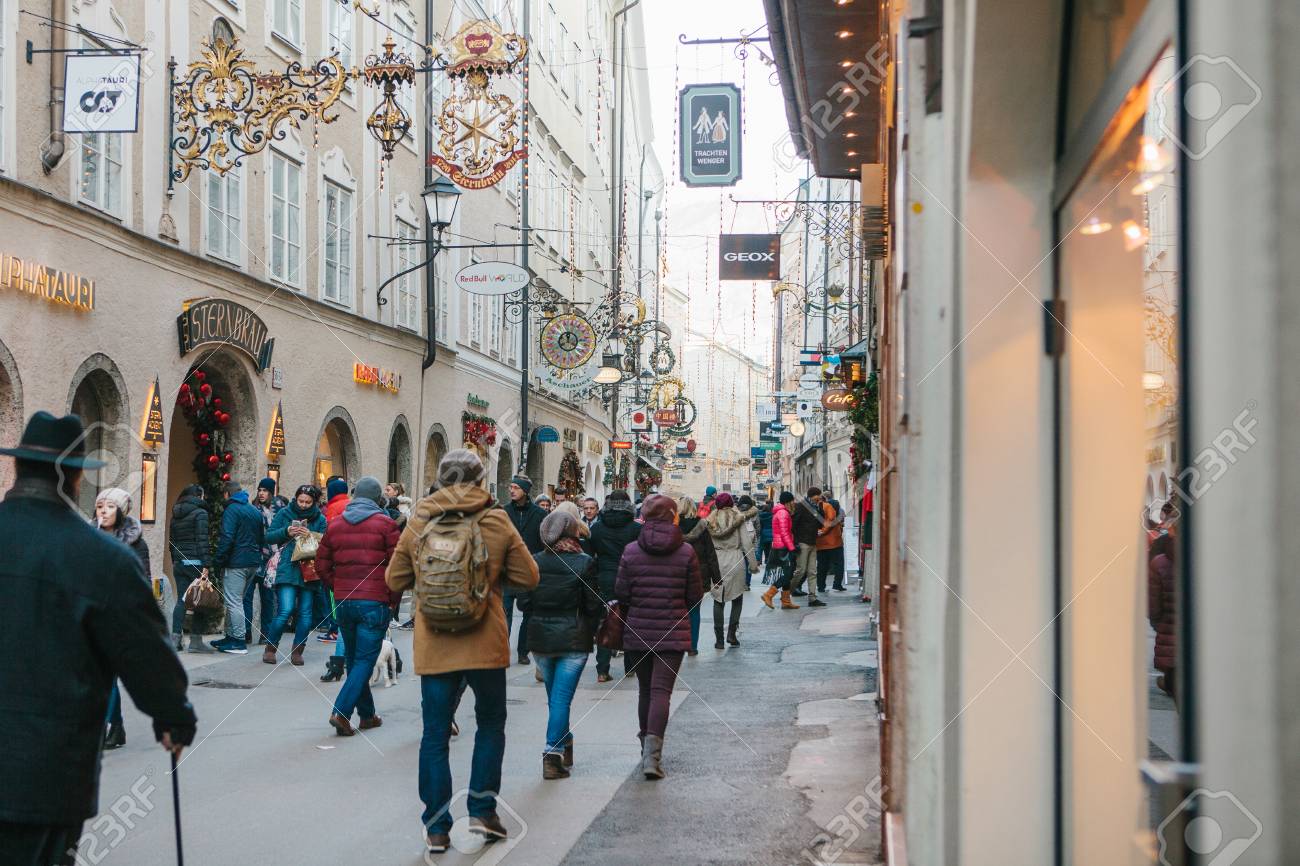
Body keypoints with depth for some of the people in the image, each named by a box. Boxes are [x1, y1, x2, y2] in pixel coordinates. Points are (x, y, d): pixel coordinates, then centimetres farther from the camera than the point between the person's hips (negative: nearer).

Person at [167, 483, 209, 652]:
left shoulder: (175, 516, 15)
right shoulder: (200, 513, -6)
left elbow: (171, 542, 17)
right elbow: (202, 540, -14)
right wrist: (205, 565, -16)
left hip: (178, 563, 7)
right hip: (195, 561, -6)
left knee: (181, 600, 8)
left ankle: (175, 638, 4)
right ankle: (195, 640, -5)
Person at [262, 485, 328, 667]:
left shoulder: (320, 519, 7)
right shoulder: (284, 514, 7)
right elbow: (269, 537, 5)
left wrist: (310, 536, -16)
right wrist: (286, 532, -11)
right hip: (287, 570, -2)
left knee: (305, 613, 3)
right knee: (285, 611, -12)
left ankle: (297, 652, 15)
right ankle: (270, 648, 5)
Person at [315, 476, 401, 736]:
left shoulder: (334, 524, 9)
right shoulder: (385, 524, -5)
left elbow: (322, 566, 9)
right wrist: (393, 598, 4)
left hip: (344, 602, 5)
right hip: (375, 603, -5)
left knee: (353, 658, 17)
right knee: (365, 660, -2)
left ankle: (367, 714, 23)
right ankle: (341, 712, -15)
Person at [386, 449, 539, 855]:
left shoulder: (418, 523, -1)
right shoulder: (497, 522, -5)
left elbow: (395, 580, 8)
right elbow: (527, 577, 1)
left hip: (434, 645, 1)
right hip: (484, 641, -1)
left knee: (435, 734, 8)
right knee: (491, 723, 18)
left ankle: (437, 827, 9)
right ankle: (482, 810, 15)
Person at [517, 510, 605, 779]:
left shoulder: (534, 562, -3)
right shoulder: (584, 563, -10)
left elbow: (524, 603, -2)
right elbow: (593, 605, -8)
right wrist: (592, 630, 10)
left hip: (540, 638, 3)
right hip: (574, 639, -3)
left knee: (555, 696, 18)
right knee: (562, 697, -2)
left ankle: (565, 745, 30)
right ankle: (554, 753, -9)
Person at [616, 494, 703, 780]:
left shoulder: (631, 551, -4)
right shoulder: (686, 552, -6)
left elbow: (621, 595, -3)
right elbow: (695, 596, -2)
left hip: (637, 632, 2)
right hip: (673, 633, -2)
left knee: (645, 690, 15)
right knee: (662, 691, -4)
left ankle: (647, 747, 25)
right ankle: (652, 752, -18)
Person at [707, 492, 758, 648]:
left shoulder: (711, 520, 5)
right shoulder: (738, 517, 0)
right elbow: (746, 541, -3)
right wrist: (752, 563, 1)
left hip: (716, 561, 1)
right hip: (736, 560, -1)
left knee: (718, 600, 7)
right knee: (737, 598, 13)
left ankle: (719, 639, 4)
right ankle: (732, 633, 2)